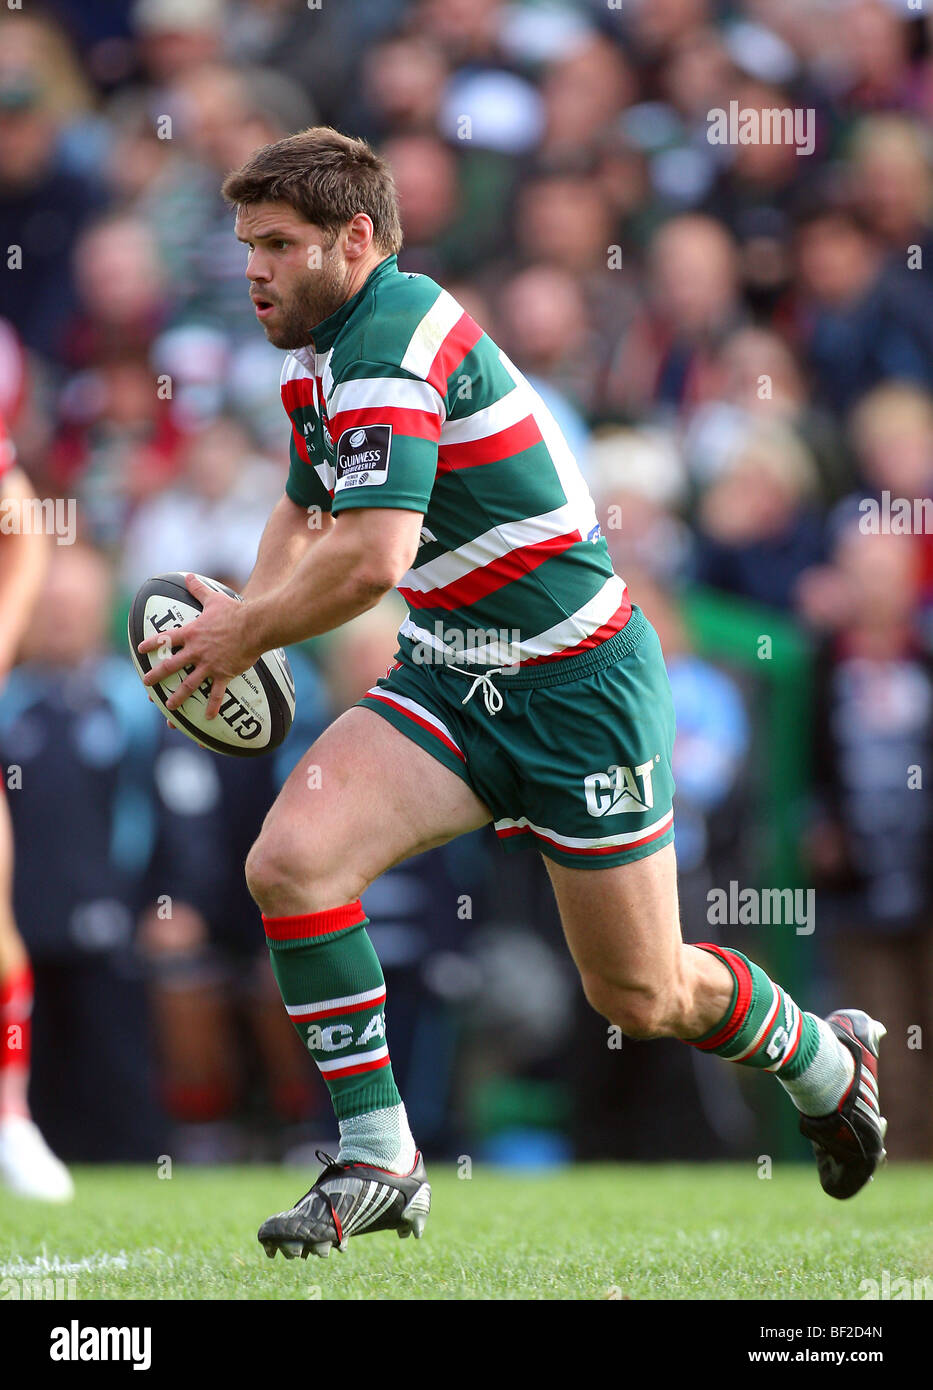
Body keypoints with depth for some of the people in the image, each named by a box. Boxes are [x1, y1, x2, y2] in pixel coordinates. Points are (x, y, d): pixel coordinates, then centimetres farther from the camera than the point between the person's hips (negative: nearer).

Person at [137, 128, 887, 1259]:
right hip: (450, 678, 8)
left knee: (641, 996, 4)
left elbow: (369, 558, -33)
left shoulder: (392, 339, -24)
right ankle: (377, 1163, -8)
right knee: (291, 861, -16)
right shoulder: (317, 352, 7)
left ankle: (824, 1058, 36)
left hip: (578, 684, -8)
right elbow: (305, 513, 25)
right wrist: (243, 620, 6)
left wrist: (245, 632, -17)